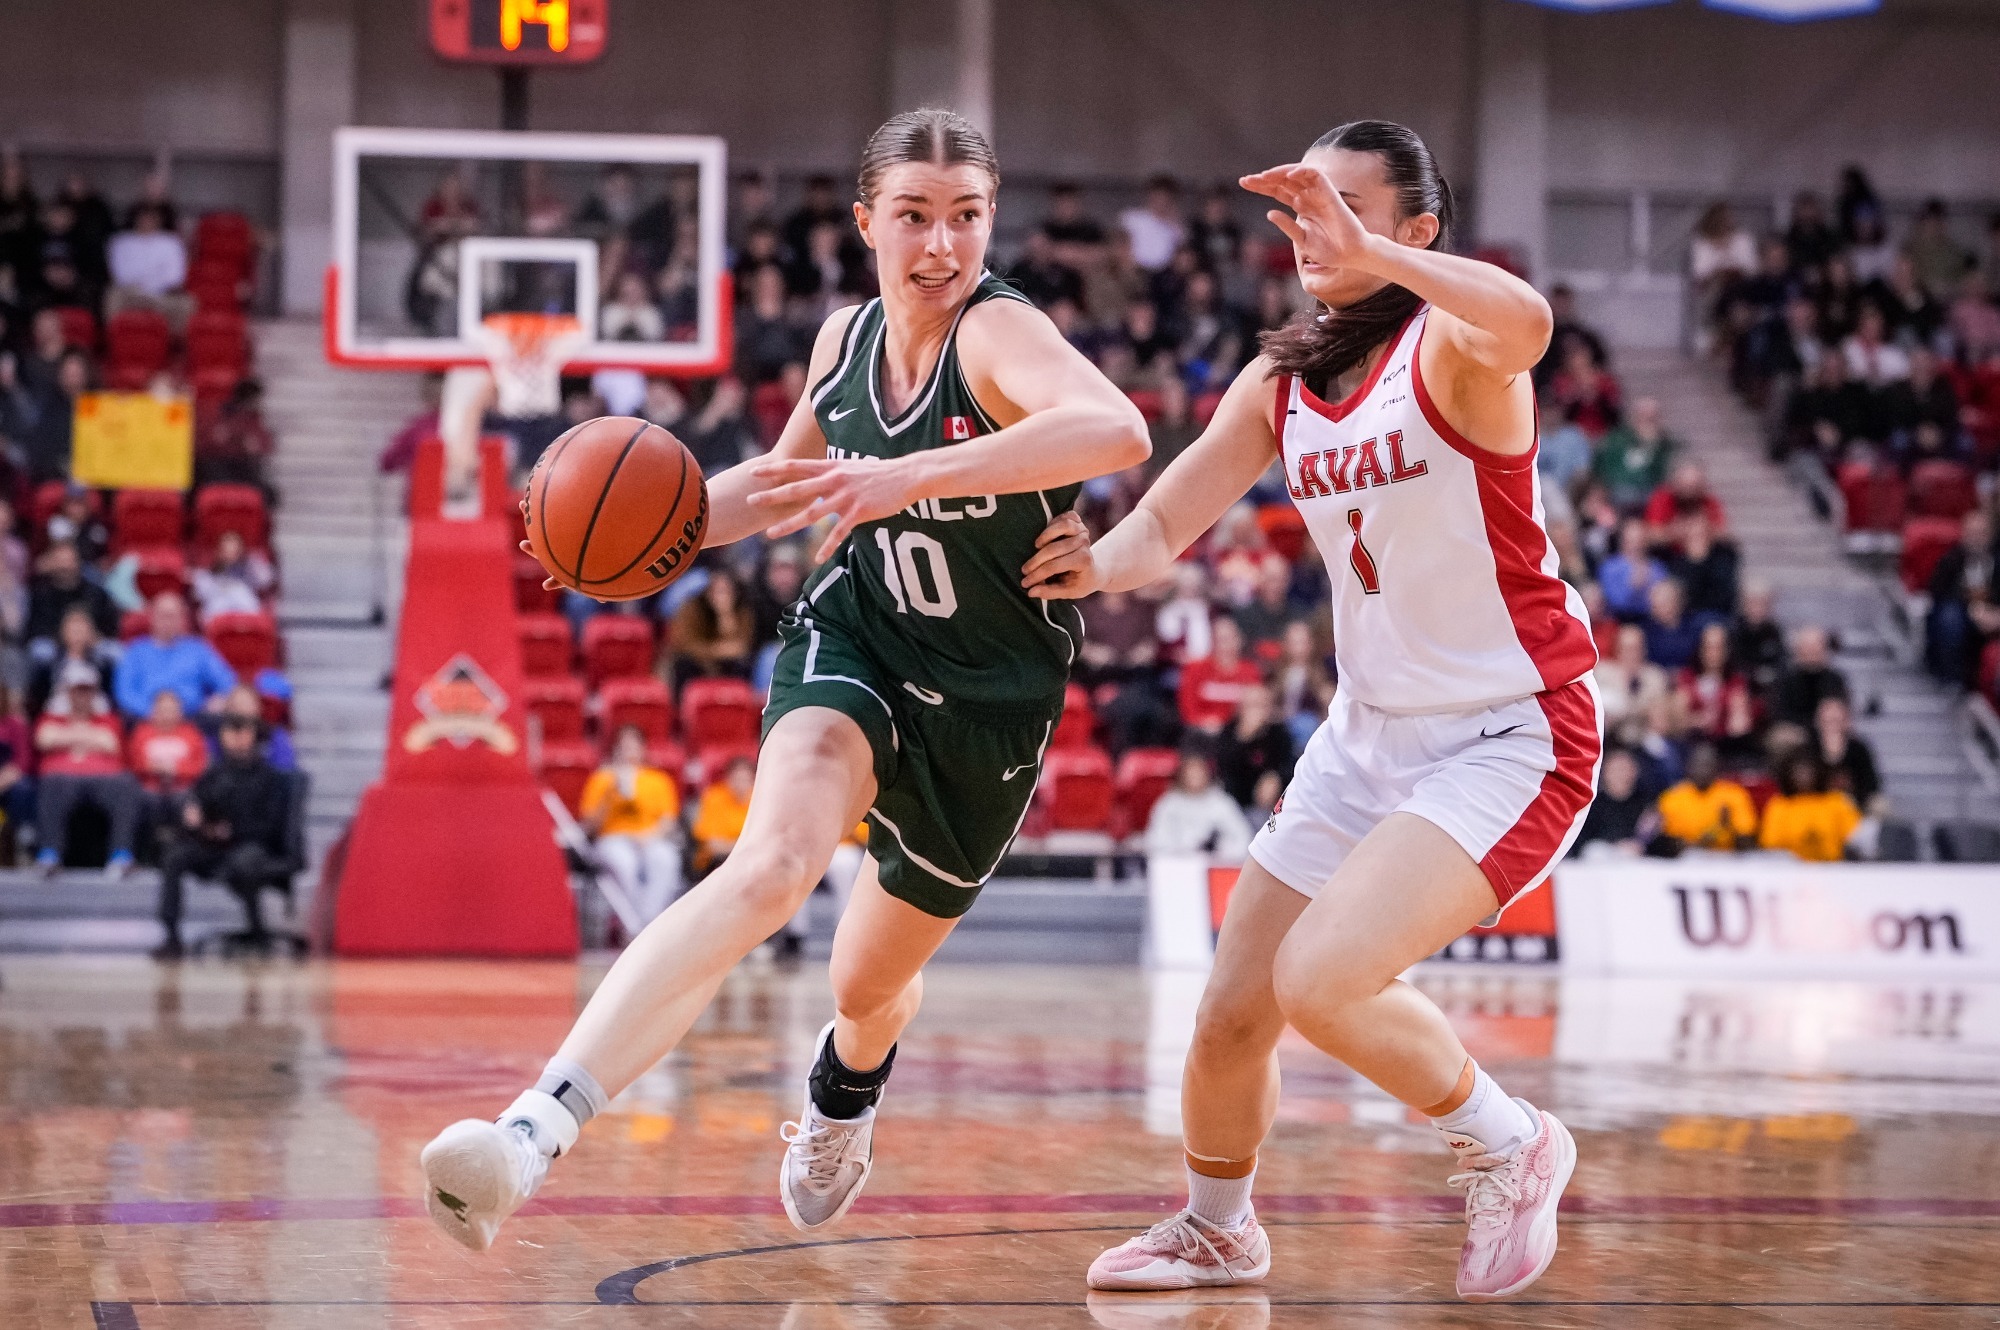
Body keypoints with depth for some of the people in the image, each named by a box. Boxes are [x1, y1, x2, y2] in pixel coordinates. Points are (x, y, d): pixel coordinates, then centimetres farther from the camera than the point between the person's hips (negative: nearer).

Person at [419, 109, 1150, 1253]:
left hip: (989, 697, -2)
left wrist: (912, 474, -53)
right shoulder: (847, 338, -3)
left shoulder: (1002, 333, -22)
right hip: (855, 639, 2)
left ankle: (843, 1101, 59)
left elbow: (1120, 432, -46)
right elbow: (784, 482, 18)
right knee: (774, 863, -31)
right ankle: (536, 1130, -46)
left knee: (870, 982, 17)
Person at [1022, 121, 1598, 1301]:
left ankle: (1511, 1148, 2)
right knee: (1233, 1012, 9)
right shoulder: (1280, 383, 5)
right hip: (1371, 735, 7)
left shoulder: (1450, 342, -16)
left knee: (1320, 980, -24)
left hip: (1512, 738, -7)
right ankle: (1218, 1229, 38)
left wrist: (1366, 253, -50)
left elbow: (1526, 326, -41)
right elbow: (1165, 524, 6)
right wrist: (1099, 563, -15)